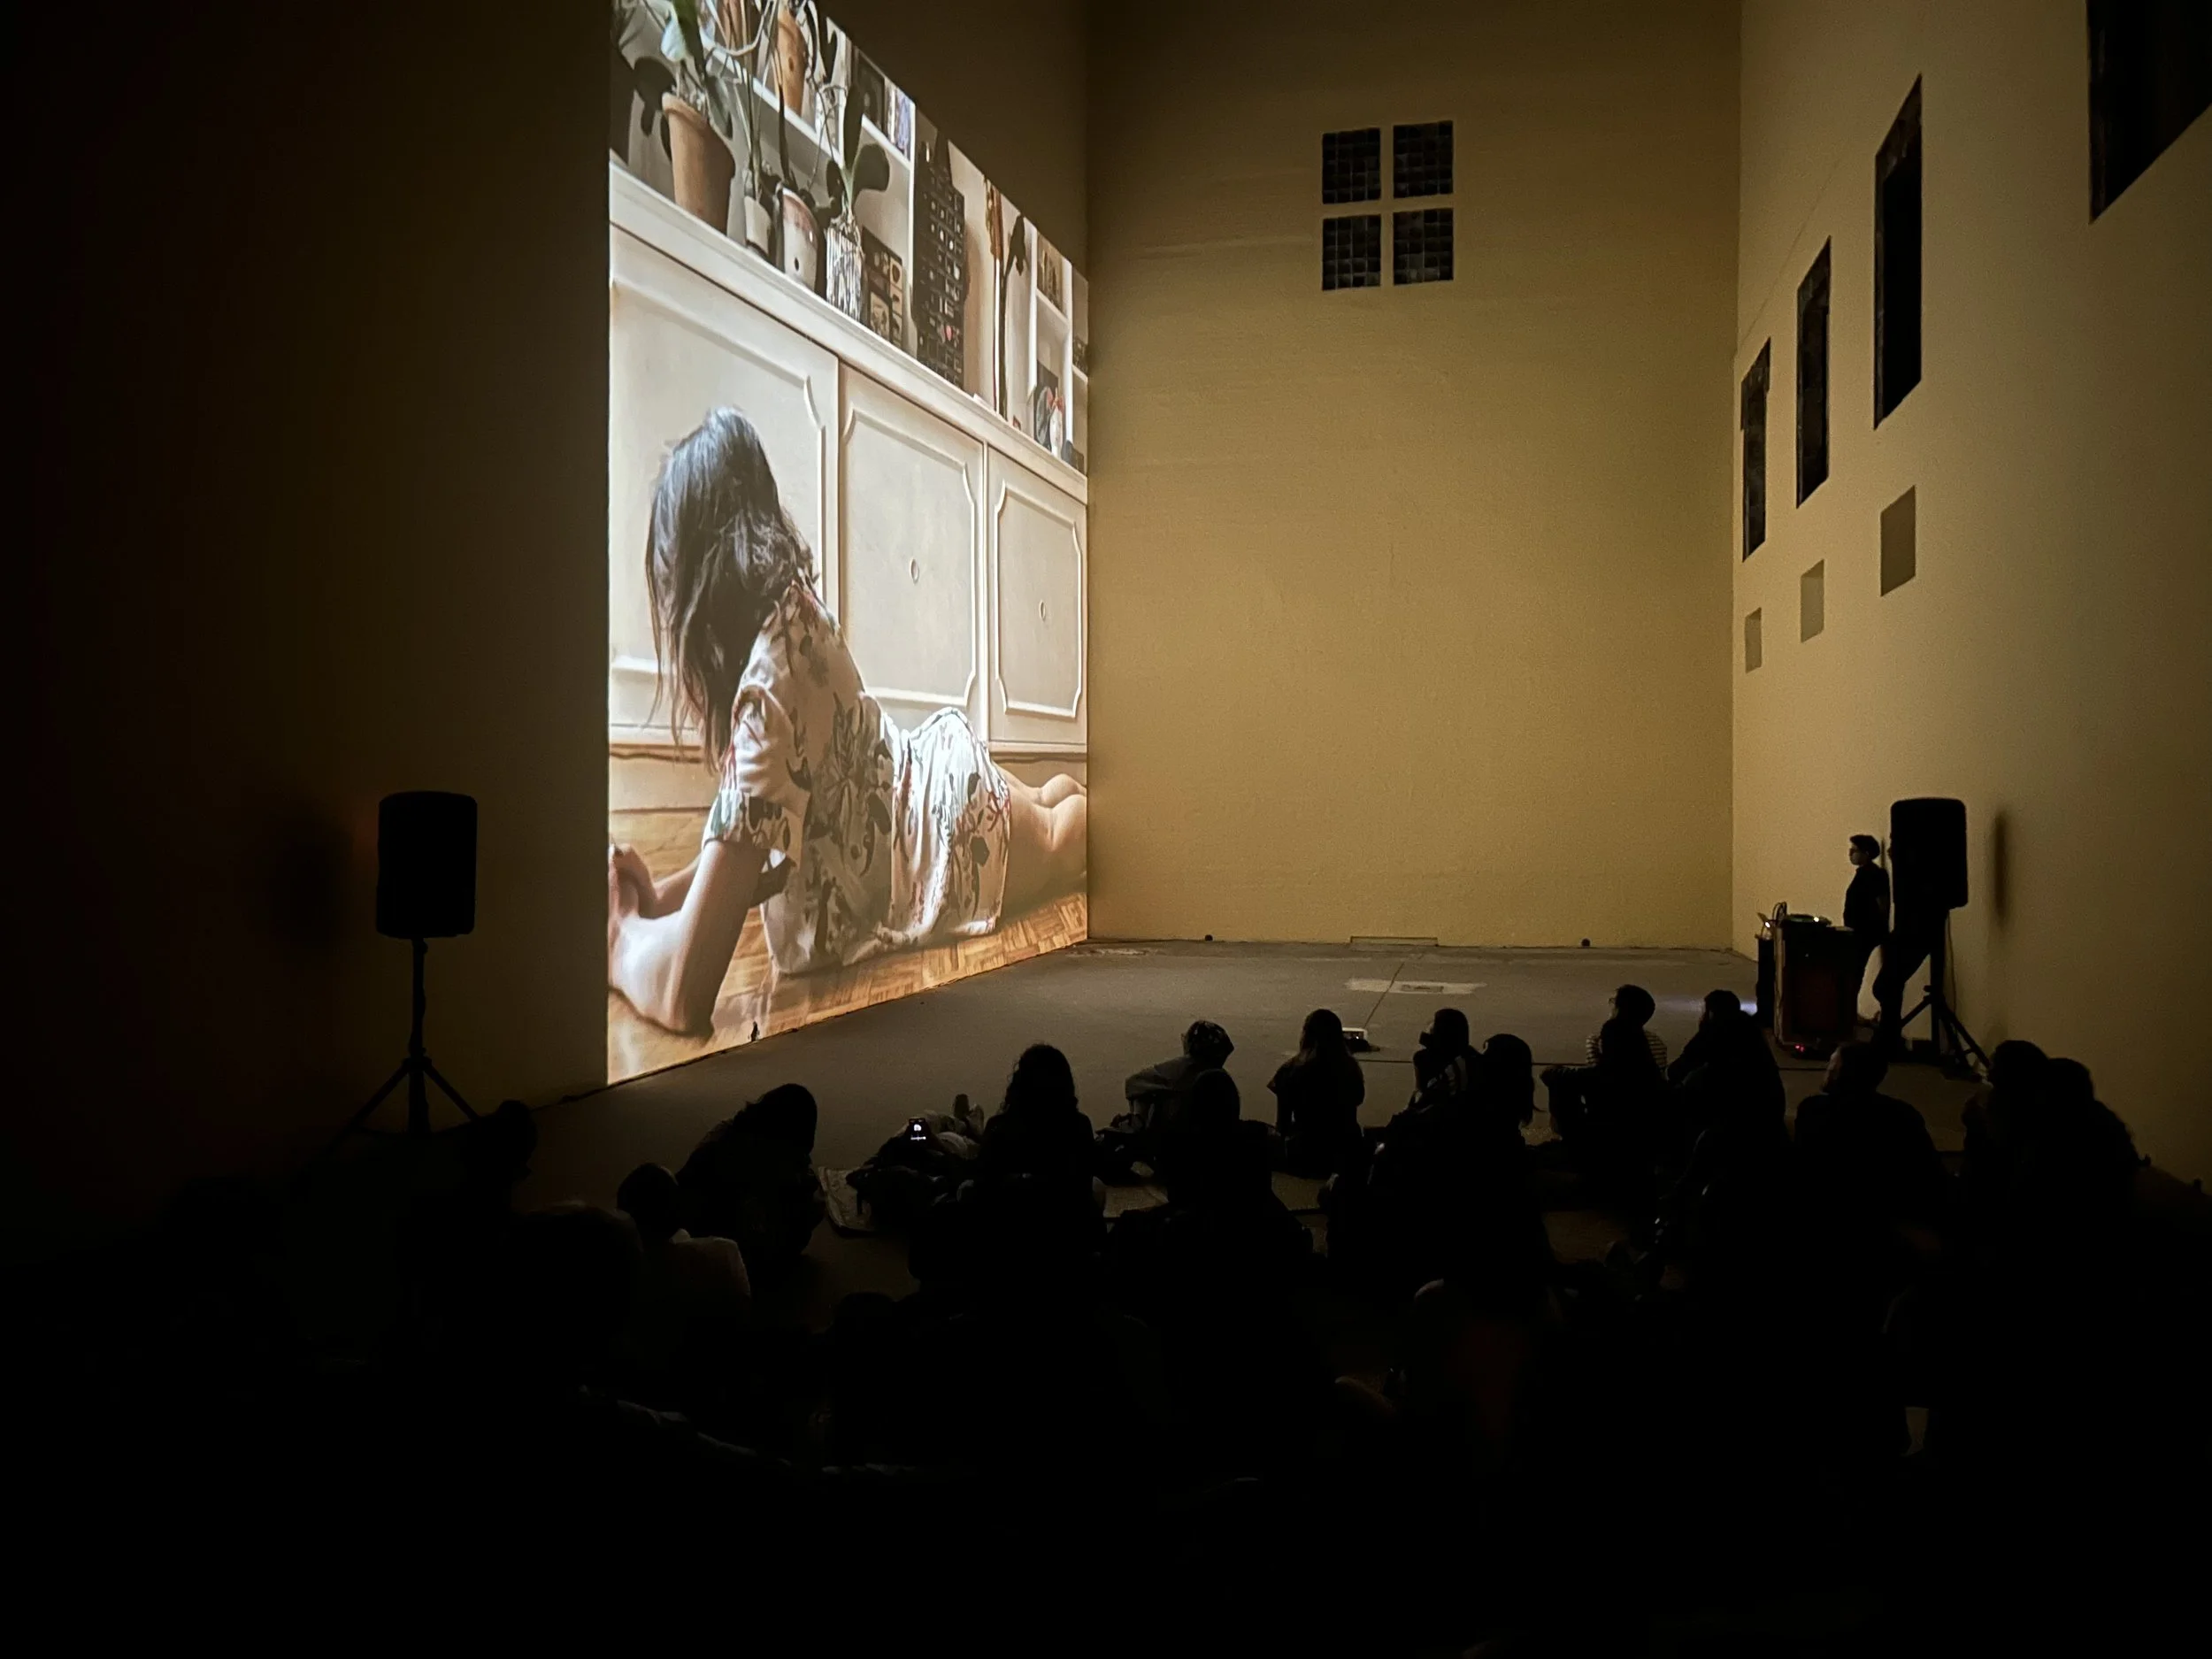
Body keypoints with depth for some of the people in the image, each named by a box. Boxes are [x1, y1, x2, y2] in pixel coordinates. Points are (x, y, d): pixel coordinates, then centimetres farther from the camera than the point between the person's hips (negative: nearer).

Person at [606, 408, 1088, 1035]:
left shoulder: (768, 679, -42)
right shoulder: (785, 614, -16)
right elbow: (750, 839, -2)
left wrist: (625, 938, -25)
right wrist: (661, 894, -15)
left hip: (955, 830, -6)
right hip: (932, 765, 6)